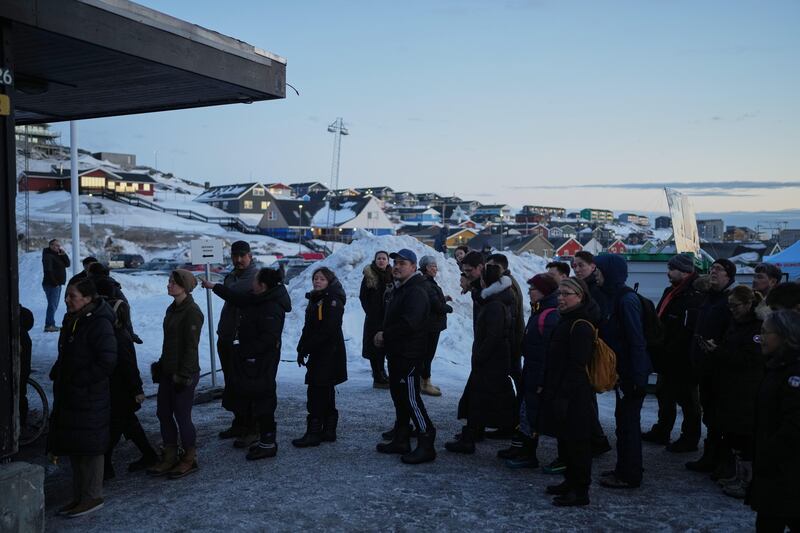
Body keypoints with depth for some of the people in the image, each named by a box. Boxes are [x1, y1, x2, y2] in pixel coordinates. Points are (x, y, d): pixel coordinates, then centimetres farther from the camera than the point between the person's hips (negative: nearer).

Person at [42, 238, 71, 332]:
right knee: (52, 305, -11)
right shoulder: (48, 256, -11)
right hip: (51, 284, -10)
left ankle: (51, 324, 20)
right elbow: (48, 270, -20)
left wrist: (64, 254, -2)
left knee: (54, 305, 14)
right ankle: (49, 325, -11)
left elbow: (67, 264, 11)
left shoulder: (58, 255, 18)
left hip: (57, 284, 10)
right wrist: (54, 282, -21)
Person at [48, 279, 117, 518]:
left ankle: (93, 497, 13)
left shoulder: (99, 324, -18)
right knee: (73, 447, 16)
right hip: (68, 396, 9)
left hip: (90, 398, -9)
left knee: (88, 447, 0)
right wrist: (57, 374, 10)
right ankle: (79, 496, 28)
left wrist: (79, 381, -19)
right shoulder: (71, 320, 11)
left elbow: (107, 361, -23)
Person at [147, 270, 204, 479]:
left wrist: (183, 375, -18)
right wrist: (161, 365, 18)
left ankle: (189, 459, 16)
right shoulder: (172, 309, 11)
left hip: (184, 373, -9)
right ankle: (170, 457, 24)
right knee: (163, 413, 12)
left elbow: (191, 346, -18)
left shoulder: (192, 312, -16)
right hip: (168, 372, 9)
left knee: (182, 416, 0)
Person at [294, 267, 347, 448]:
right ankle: (329, 431, 21)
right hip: (317, 353, 9)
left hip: (329, 353, -9)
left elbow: (327, 330, -21)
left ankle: (313, 433, -4)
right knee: (326, 392, 13)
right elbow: (308, 327, 17)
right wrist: (302, 348, 7)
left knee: (316, 391, -8)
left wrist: (306, 347, -18)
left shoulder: (333, 301, -13)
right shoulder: (315, 299, 15)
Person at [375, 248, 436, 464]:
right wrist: (385, 336, 7)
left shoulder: (415, 292, -17)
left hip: (409, 355, -11)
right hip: (397, 353, 11)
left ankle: (426, 444, -3)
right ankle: (401, 440, 26)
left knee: (410, 398, -9)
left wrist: (385, 335, -16)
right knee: (399, 396, 16)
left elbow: (409, 323, -28)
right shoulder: (399, 289, 17)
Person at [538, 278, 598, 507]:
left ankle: (580, 491, 8)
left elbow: (577, 366, -21)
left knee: (576, 442, -1)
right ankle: (571, 481, 30)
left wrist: (563, 396, -22)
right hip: (560, 393, 10)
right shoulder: (566, 321, 14)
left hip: (574, 398, -10)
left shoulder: (581, 326, -17)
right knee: (565, 440, 17)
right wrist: (548, 389, 18)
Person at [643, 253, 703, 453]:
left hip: (682, 361, -10)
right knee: (664, 394, 19)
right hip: (666, 359, 10)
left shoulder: (694, 297, -20)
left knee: (686, 398, 4)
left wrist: (669, 352, -21)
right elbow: (659, 320, 18)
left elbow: (687, 332, -25)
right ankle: (661, 432, 33)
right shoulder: (670, 292, 11)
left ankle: (690, 438, 17)